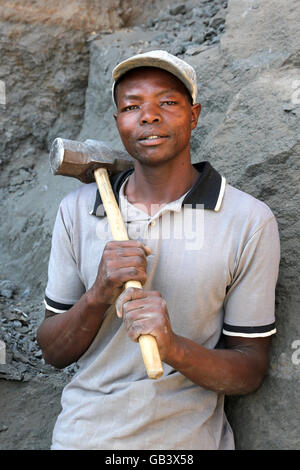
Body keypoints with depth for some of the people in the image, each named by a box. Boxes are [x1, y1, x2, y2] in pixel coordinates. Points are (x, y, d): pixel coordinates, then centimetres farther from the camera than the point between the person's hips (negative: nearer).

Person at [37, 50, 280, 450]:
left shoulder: (250, 222, -14)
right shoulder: (77, 210, -6)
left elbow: (251, 370, -10)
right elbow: (54, 353, -3)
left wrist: (174, 349, -28)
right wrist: (98, 297, -22)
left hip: (186, 438, -2)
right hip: (82, 432, 2)